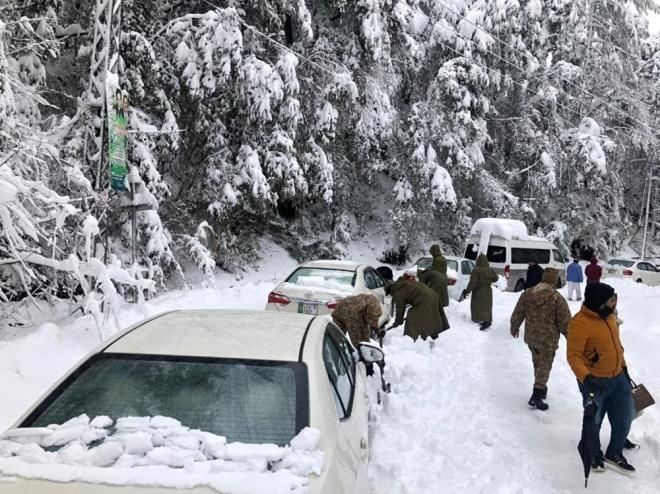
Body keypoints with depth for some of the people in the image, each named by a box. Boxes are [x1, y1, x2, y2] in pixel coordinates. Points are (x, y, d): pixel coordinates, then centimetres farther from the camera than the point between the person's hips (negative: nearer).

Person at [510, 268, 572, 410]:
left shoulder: (527, 293, -4)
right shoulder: (557, 298, -19)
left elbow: (517, 314, 5)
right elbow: (565, 322, -13)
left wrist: (514, 327, 22)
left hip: (531, 337, 5)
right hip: (548, 339, -5)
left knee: (537, 362, 24)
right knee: (544, 366, 4)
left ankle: (541, 387, 39)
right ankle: (536, 396, 1)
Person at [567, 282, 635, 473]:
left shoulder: (609, 316, 0)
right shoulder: (580, 323, -24)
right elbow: (573, 355, -23)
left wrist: (624, 367, 20)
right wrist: (585, 378, -36)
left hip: (618, 378, 7)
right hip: (595, 382, -7)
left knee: (624, 419, 16)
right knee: (593, 421, 11)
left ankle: (615, 453, 39)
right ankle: (594, 455, 36)